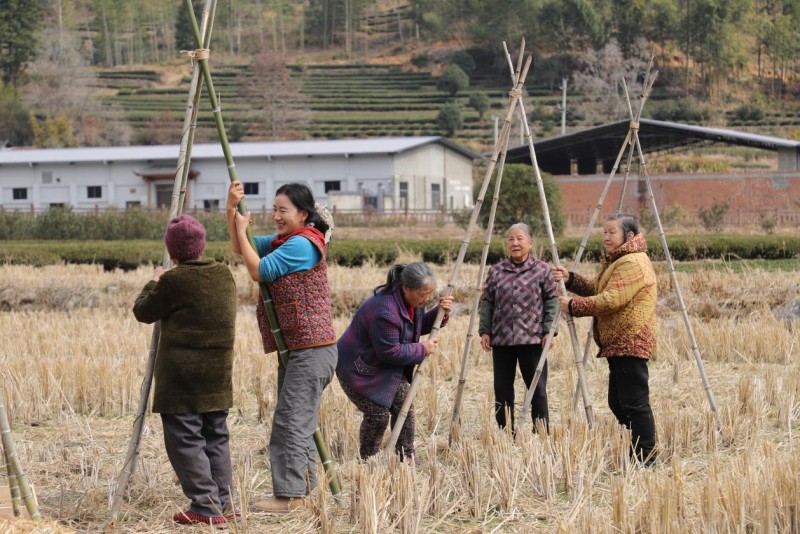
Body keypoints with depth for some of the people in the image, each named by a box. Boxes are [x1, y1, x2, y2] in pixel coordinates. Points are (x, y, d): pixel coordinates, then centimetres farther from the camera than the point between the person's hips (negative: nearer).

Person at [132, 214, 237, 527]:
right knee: (216, 438, 14)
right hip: (218, 373, 7)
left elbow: (143, 312, -1)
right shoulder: (224, 275, 7)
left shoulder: (174, 280, -12)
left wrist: (153, 283, 17)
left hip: (183, 374, -7)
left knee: (185, 440, -2)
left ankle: (206, 507, -6)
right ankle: (222, 504, 15)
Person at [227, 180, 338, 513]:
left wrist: (242, 230, -5)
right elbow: (240, 248, 17)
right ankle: (301, 490, 17)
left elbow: (258, 271, -15)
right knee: (299, 423, 12)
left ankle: (289, 495, -11)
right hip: (296, 349, 10)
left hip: (311, 350, -10)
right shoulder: (283, 242, 16)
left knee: (291, 422, -12)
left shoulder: (301, 244, -14)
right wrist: (232, 209, 3)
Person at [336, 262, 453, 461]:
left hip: (386, 368, 9)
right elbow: (389, 352, -29)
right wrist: (422, 350, -19)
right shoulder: (385, 311, -34)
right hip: (358, 368, -9)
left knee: (404, 406, 2)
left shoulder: (412, 302, -4)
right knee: (378, 414, -12)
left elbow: (418, 327, 12)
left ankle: (406, 458, 10)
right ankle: (368, 462, 5)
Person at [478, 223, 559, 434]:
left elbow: (552, 300, 1)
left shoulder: (542, 270, 3)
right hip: (501, 340, 3)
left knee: (538, 390, -4)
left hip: (532, 339, -3)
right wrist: (484, 331, 3)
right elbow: (487, 302, 11)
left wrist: (549, 330, -6)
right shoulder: (496, 271, 10)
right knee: (502, 390, 6)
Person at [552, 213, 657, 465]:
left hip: (630, 344, -11)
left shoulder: (633, 263, -15)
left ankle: (645, 460, -7)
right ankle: (637, 455, 20)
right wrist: (570, 279, 3)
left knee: (634, 403, -10)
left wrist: (573, 306, -14)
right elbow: (596, 289, 20)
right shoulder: (616, 261, 21)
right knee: (618, 402, 14)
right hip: (617, 345, 11)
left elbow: (610, 300, -22)